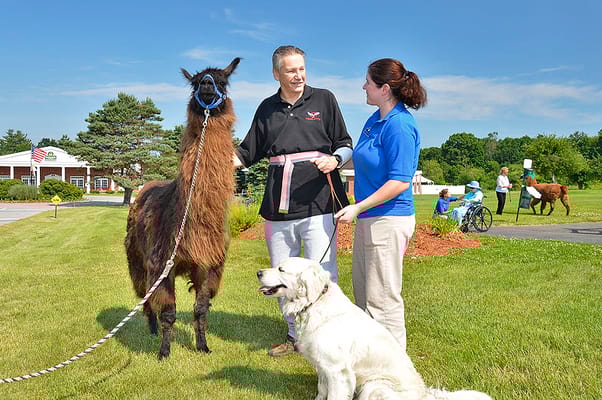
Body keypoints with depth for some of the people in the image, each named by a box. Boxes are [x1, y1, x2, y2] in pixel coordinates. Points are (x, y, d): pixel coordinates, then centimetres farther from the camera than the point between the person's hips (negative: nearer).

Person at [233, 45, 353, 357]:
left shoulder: (323, 99, 7)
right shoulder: (267, 108, 15)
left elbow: (345, 145, 7)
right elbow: (249, 152, 18)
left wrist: (334, 159, -14)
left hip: (317, 203, -4)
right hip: (278, 207, 4)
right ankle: (294, 335, 27)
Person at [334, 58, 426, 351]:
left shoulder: (399, 125, -18)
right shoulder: (375, 119, 10)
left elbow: (400, 181, -22)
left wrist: (357, 207, -21)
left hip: (388, 220, -10)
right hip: (368, 219, 10)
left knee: (382, 297, -1)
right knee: (362, 292, 19)